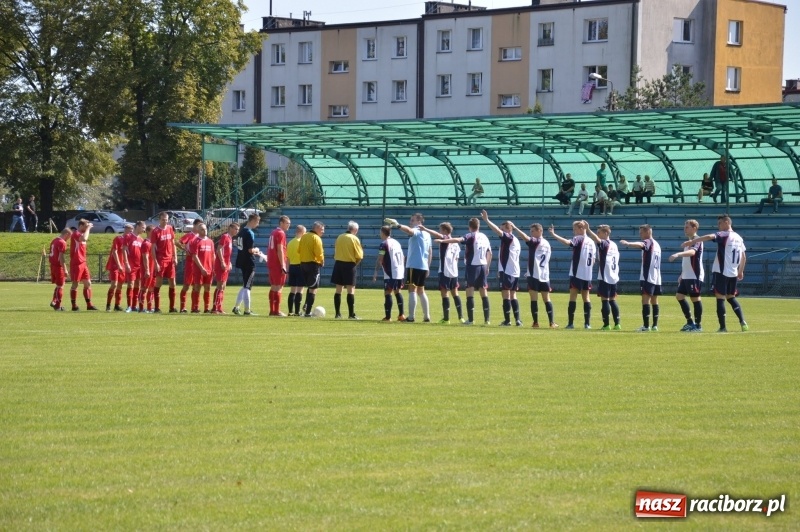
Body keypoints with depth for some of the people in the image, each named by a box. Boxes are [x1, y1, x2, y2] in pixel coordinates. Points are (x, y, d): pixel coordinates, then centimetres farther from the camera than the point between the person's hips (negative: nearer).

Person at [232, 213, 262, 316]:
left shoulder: (241, 231, 11)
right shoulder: (250, 233, -16)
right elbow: (250, 250, -22)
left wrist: (255, 253, 16)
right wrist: (256, 250, 0)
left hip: (242, 261, 9)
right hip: (249, 263, -9)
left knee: (245, 286, 18)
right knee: (247, 287, -2)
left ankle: (236, 307, 15)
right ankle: (247, 310, 2)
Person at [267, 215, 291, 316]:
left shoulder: (273, 232, 16)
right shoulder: (281, 233, -12)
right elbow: (280, 250, -18)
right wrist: (283, 266, -18)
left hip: (271, 263, 9)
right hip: (278, 264, -9)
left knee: (273, 287, 12)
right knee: (278, 288, -7)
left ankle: (272, 310, 14)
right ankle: (277, 311, -8)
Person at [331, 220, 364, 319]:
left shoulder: (339, 237, 7)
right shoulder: (354, 239, -9)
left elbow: (335, 251, 10)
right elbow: (359, 256, -11)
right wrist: (355, 263, 5)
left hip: (338, 263, 5)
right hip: (349, 264, -5)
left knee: (338, 289, 9)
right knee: (351, 290, -3)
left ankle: (337, 313, 9)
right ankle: (351, 314, -6)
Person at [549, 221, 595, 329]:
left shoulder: (578, 239, -7)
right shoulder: (592, 242, 12)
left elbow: (567, 242, -27)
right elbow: (593, 260, 14)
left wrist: (553, 234, -29)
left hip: (577, 274, -6)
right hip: (588, 275, 6)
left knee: (573, 297, -4)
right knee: (586, 298, 10)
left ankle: (570, 323, -9)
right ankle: (587, 323, 6)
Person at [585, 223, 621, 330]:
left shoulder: (605, 244, -9)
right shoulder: (614, 245, 15)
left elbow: (597, 239, -30)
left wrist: (588, 230, -36)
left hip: (605, 277, -8)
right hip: (614, 277, 8)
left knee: (605, 300, -5)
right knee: (612, 300, 12)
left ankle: (606, 324, -6)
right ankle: (617, 324, 10)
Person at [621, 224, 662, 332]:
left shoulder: (648, 242, -6)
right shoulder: (656, 244, 19)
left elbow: (640, 244, -29)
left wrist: (628, 243, -44)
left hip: (648, 277, -9)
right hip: (656, 278, 9)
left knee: (645, 299, -12)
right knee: (654, 301, 12)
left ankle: (646, 326, -18)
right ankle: (655, 325, 13)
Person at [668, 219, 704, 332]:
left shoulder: (697, 241, -12)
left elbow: (692, 252, -33)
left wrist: (678, 254, -46)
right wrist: (682, 274, 25)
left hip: (695, 276, -10)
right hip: (686, 276, 10)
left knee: (695, 298, -6)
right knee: (679, 295, 10)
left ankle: (698, 325, 2)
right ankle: (690, 322, 18)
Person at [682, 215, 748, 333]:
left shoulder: (724, 235, -9)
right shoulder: (738, 238, 13)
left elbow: (709, 237, -26)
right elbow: (744, 256, 19)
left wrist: (691, 241, -32)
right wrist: (741, 271, 29)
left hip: (722, 272, -7)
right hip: (733, 274, 7)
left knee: (720, 298, -5)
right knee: (731, 297, 19)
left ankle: (723, 327, -9)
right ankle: (743, 322, 9)